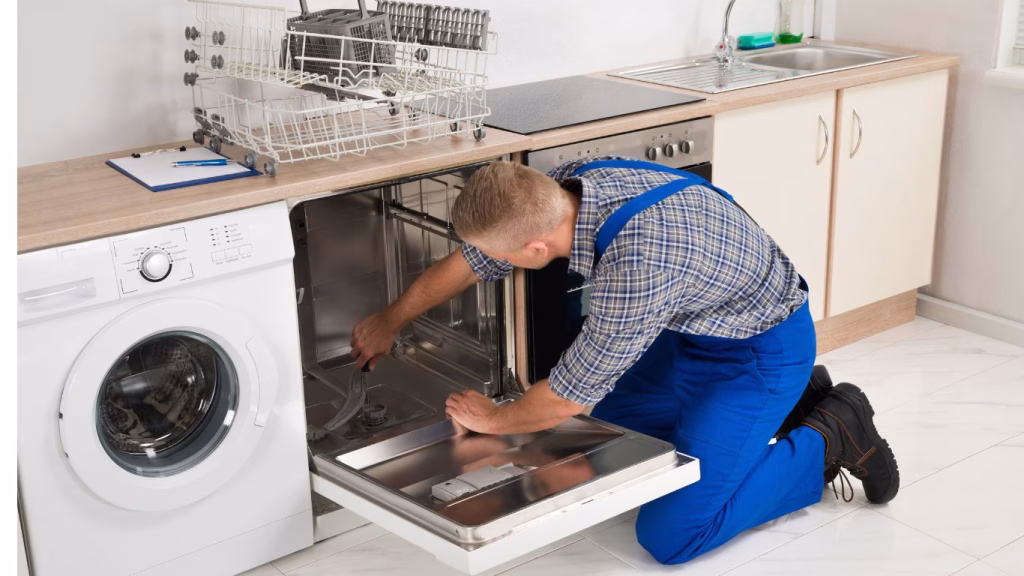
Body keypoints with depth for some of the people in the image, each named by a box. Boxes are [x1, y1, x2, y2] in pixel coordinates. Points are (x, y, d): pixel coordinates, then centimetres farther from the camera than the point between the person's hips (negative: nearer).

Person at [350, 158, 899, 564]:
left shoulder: (637, 265, -40)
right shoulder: (564, 186, -16)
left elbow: (567, 397, -26)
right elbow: (469, 261, 2)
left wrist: (493, 420, -5)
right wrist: (390, 321, 17)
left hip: (762, 350, -8)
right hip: (696, 325, 8)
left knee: (669, 535, -11)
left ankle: (830, 439, 5)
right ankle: (789, 405, 23)